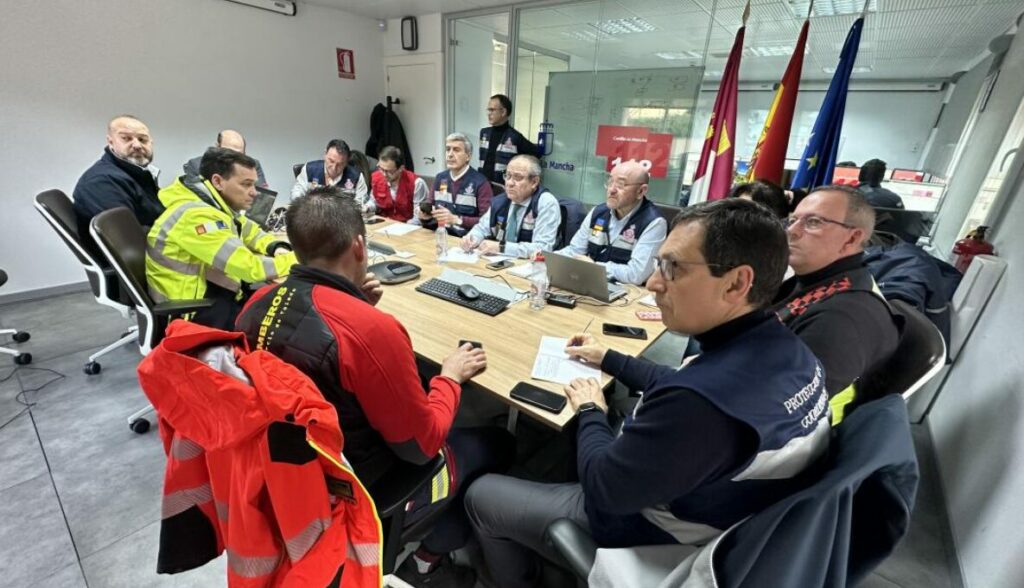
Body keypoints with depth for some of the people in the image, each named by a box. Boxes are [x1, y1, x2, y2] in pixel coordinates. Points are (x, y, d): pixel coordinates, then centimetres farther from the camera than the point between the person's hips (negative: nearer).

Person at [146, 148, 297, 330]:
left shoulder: (217, 206, 2)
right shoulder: (195, 215, -24)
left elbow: (254, 234, 16)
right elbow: (250, 267, -30)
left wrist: (278, 249, -5)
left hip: (217, 296, 8)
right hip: (197, 313, -8)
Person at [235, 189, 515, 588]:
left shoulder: (257, 305, -10)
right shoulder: (372, 328, -34)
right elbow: (421, 444, -22)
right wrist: (451, 377, -8)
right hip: (363, 489, -7)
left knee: (456, 434, 24)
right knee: (497, 444, 12)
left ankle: (426, 546, 33)